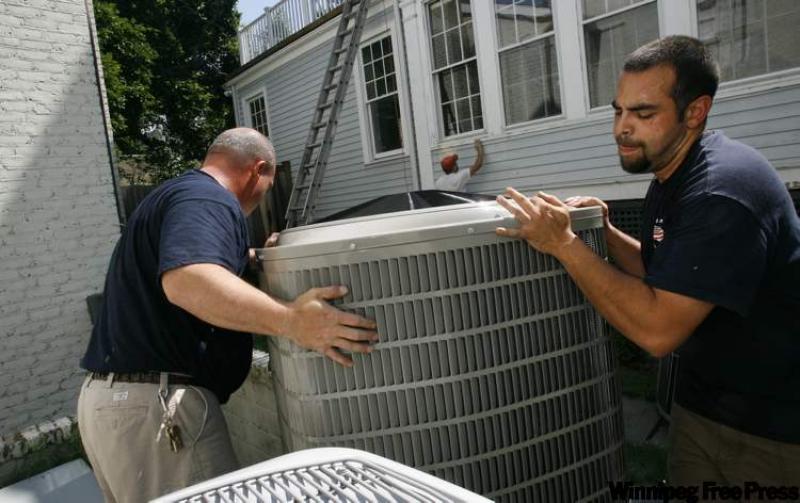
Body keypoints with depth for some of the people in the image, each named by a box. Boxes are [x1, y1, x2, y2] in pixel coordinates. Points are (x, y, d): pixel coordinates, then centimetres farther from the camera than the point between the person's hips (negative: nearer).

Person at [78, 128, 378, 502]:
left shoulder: (174, 193, 21)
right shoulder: (207, 199, -12)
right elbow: (188, 280, -32)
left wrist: (254, 258, 32)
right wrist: (289, 320, -38)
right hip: (154, 404, -10)